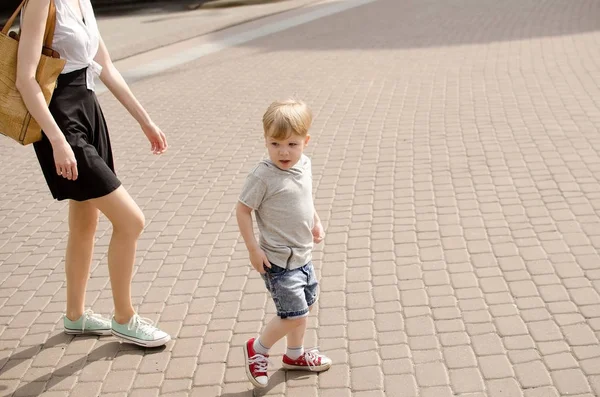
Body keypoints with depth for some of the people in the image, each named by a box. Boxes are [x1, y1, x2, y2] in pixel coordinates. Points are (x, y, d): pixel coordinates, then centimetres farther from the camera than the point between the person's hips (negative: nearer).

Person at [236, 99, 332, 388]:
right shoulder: (263, 176, -23)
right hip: (279, 261, -8)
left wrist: (316, 223, 13)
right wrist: (253, 250, -19)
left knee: (305, 305, 21)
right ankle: (257, 348, 18)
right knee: (294, 315, -7)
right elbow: (242, 210, -17)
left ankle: (294, 355, 42)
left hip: (303, 256, 8)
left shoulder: (304, 164, -1)